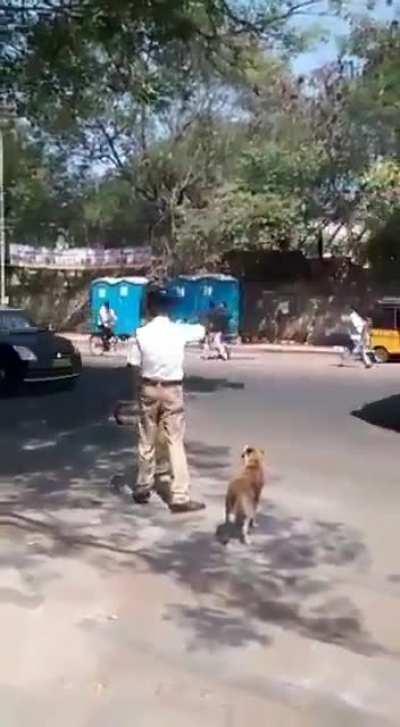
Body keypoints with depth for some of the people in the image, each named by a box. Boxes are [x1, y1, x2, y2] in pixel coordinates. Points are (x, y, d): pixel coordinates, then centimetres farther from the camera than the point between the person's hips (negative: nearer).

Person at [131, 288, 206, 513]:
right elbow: (201, 330, 14)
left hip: (149, 388, 2)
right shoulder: (179, 331, -7)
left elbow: (135, 365, -3)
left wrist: (137, 393, 9)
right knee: (175, 443, 1)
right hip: (172, 390, -2)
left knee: (147, 441, 13)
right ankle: (180, 497, 0)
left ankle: (143, 488, 26)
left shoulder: (142, 333, -6)